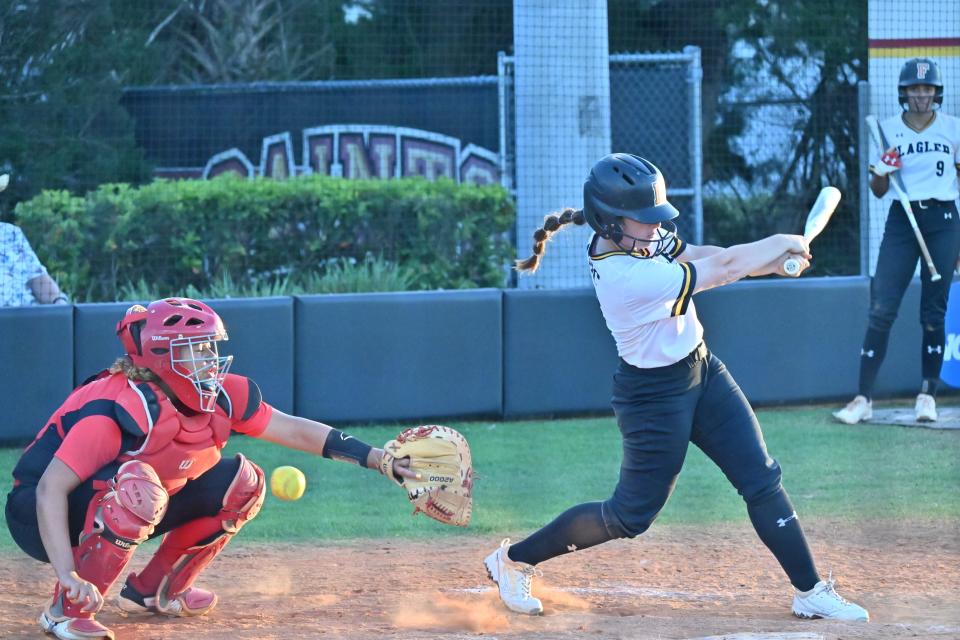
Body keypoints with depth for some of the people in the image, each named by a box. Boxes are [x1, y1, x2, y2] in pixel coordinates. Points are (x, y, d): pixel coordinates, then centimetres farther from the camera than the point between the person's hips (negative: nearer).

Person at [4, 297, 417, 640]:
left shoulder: (220, 397, -9)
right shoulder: (122, 409, -32)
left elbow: (294, 430, -3)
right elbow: (51, 489, -37)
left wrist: (378, 459, -10)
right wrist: (68, 575, -47)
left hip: (118, 512, 8)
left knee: (240, 484, 1)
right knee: (135, 484, -38)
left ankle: (152, 591, 11)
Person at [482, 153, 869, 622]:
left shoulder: (629, 235, -7)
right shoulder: (627, 276, -32)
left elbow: (702, 256, -5)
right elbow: (721, 271, -25)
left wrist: (775, 259, -19)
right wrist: (783, 244, -12)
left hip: (702, 372, 8)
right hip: (655, 395, -8)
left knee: (762, 481, 3)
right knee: (632, 514, 4)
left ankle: (811, 592, 9)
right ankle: (514, 559, 20)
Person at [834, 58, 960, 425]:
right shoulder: (889, 130, 4)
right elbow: (878, 191, 7)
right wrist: (880, 173, -17)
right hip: (901, 220, 0)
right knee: (881, 309, -7)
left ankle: (927, 395, 11)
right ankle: (864, 398, -7)